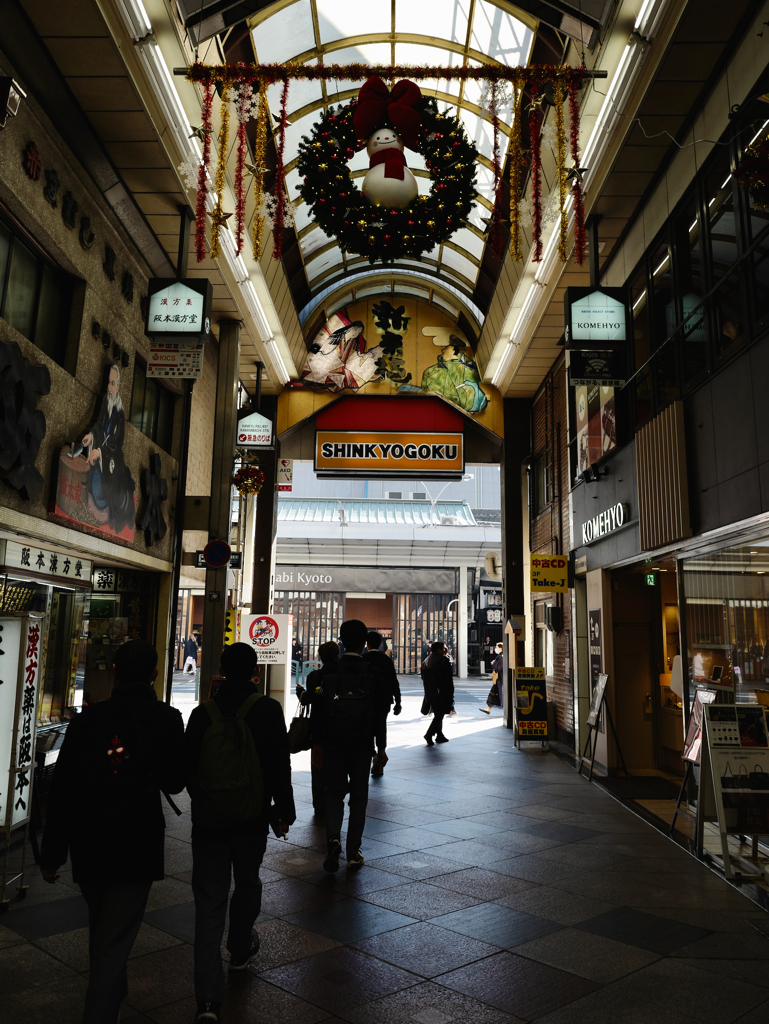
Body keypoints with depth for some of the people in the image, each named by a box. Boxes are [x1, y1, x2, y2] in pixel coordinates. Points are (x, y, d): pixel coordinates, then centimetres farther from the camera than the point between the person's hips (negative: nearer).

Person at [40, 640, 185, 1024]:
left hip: (88, 848, 4)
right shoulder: (166, 719, -12)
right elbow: (174, 782, -1)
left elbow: (60, 791, -3)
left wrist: (52, 853, 6)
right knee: (114, 941, 4)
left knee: (101, 930, 26)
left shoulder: (87, 719, -6)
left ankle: (112, 990, 49)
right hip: (137, 849, -4)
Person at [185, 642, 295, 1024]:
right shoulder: (267, 710, -9)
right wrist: (284, 810, 1)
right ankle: (240, 949, 45)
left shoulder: (202, 713, -1)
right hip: (251, 819, -1)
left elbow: (188, 768, 7)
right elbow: (279, 766, -10)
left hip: (208, 819, 1)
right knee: (247, 884, 23)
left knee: (209, 900, 4)